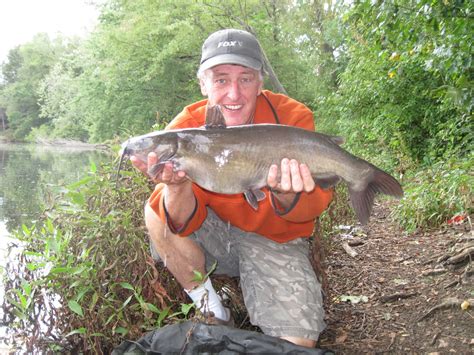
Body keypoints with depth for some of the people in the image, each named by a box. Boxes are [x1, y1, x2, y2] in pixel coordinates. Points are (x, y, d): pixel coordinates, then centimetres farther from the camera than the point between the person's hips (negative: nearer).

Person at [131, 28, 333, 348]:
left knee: (297, 341, -18)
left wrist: (286, 194, -45)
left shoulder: (293, 117, -18)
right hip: (216, 231, 2)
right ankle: (209, 307, -4)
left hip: (275, 241, -1)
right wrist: (178, 186, -44)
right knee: (156, 215, -25)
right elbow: (186, 224, -21)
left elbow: (310, 208, -21)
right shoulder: (184, 128, -15)